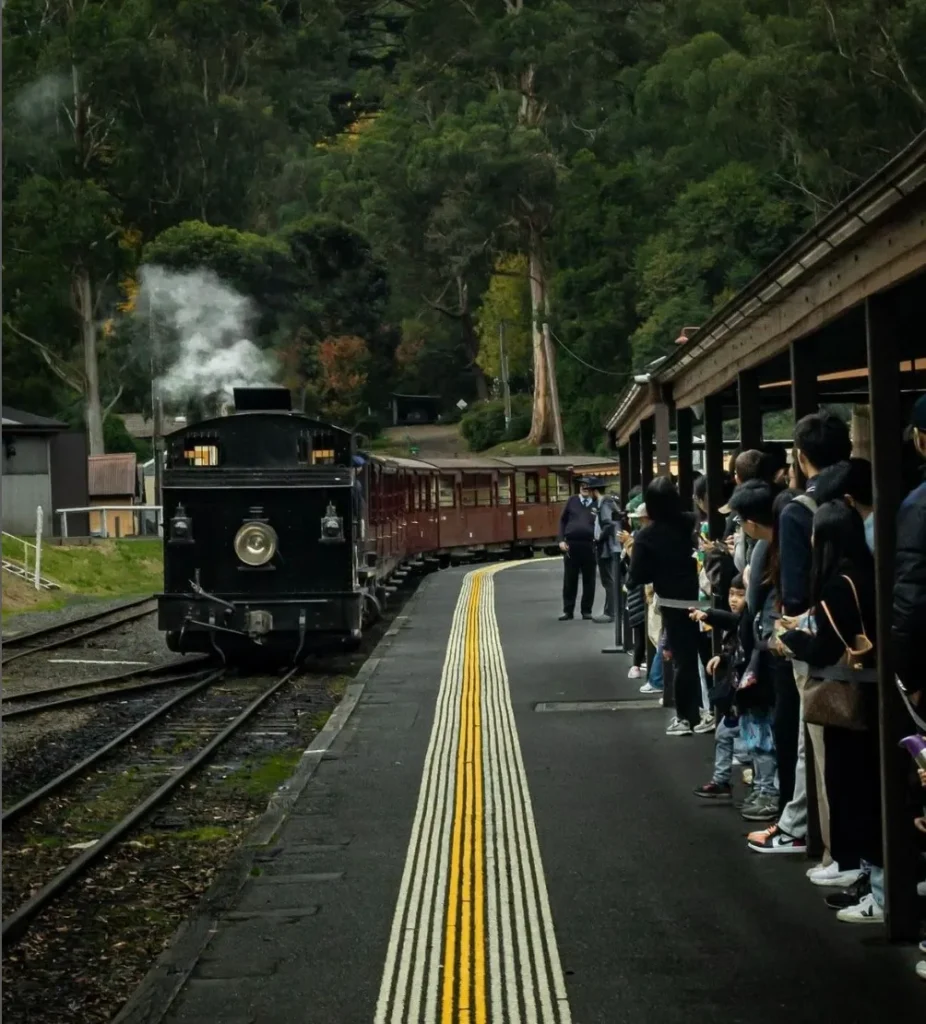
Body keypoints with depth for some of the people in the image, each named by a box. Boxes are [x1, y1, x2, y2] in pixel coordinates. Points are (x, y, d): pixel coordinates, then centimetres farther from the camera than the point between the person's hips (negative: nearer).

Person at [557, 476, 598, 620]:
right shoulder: (572, 501, 8)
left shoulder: (597, 504, 4)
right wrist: (561, 540, 1)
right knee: (569, 579, 5)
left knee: (589, 580, 6)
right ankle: (568, 611, 12)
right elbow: (563, 521, 10)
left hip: (589, 545, -1)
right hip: (571, 544, 1)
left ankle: (587, 611, 15)